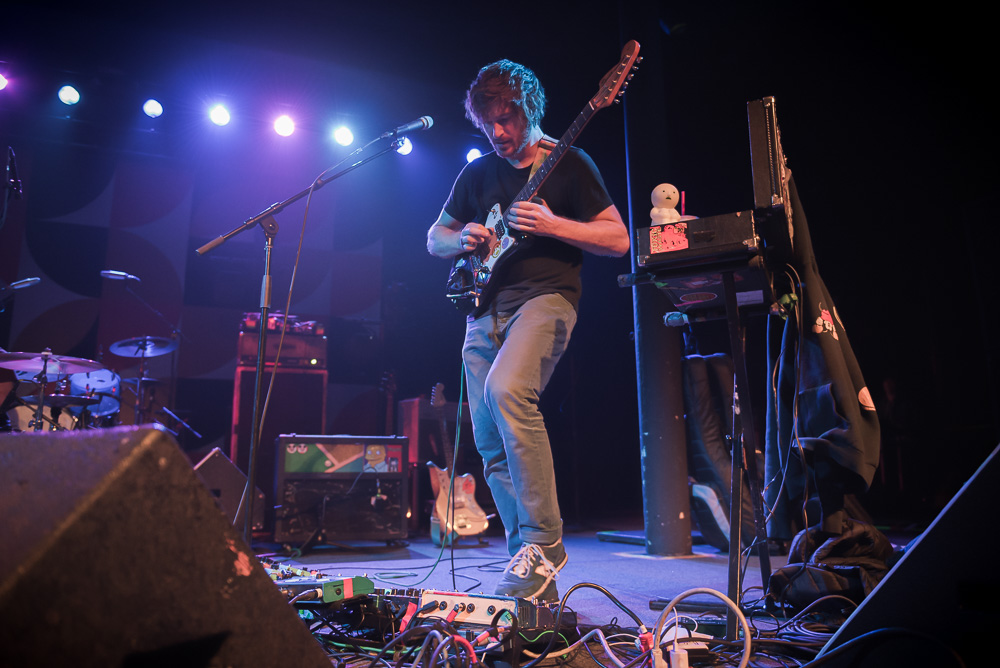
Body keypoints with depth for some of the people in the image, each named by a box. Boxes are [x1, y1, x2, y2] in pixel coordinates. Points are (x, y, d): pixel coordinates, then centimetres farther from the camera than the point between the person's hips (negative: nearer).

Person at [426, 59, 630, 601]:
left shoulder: (569, 164, 4)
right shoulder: (477, 173, 18)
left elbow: (618, 240, 0)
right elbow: (434, 238, 24)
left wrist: (550, 224, -13)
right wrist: (461, 240, 0)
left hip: (544, 298, -6)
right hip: (485, 311, 6)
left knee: (506, 389, -33)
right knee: (492, 447, 1)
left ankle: (543, 541, -20)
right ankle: (535, 576, 12)